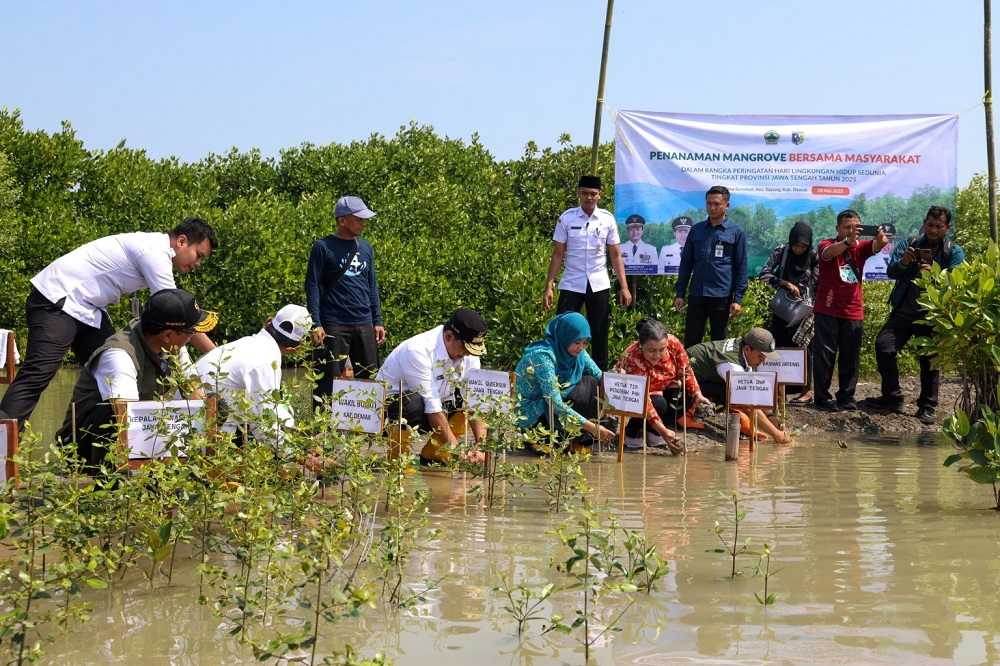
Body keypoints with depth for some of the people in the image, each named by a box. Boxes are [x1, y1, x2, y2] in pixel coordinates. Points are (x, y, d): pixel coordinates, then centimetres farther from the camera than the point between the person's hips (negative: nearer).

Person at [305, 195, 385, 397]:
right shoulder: (324, 247, -2)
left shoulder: (366, 248, 14)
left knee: (369, 378, 5)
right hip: (334, 325, -5)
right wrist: (316, 324, -12)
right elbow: (313, 287, -4)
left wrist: (378, 321, 12)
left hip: (364, 325, 5)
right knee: (330, 380, -5)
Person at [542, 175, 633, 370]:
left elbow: (615, 256, 5)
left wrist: (624, 287, -1)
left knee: (600, 336, 6)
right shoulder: (566, 219, -1)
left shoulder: (607, 220, 2)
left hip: (599, 286, 1)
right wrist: (548, 286, -5)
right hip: (571, 285, -1)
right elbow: (557, 255, 0)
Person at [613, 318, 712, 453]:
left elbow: (685, 371, -10)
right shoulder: (632, 359, -37)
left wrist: (698, 394, -26)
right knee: (658, 403, -33)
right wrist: (663, 431, -46)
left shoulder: (673, 343, -24)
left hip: (661, 390, 5)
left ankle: (654, 434, -4)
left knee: (687, 393, -19)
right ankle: (632, 431, -5)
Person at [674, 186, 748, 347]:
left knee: (718, 341, 8)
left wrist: (738, 299, -5)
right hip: (696, 295, 2)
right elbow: (686, 263, 13)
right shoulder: (696, 230, 10)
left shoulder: (736, 233, 1)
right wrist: (680, 293, 8)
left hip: (722, 297, -2)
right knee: (691, 341, 2)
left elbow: (741, 268, 1)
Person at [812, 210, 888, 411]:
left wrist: (880, 238, -42)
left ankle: (846, 397, 16)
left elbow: (876, 246, -17)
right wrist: (848, 242, -49)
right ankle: (821, 398, 3)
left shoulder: (860, 247, 5)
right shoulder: (827, 244, -4)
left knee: (850, 357, 7)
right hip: (827, 311, -4)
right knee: (824, 355, -2)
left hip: (853, 312, 4)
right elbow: (829, 252, -29)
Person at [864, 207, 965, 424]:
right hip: (903, 311, 2)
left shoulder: (954, 252, 4)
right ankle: (892, 398, 1)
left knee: (930, 359, -2)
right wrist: (903, 262, -25)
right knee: (883, 346, -11)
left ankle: (927, 407, 9)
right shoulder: (910, 245, 9)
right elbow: (891, 271, -2)